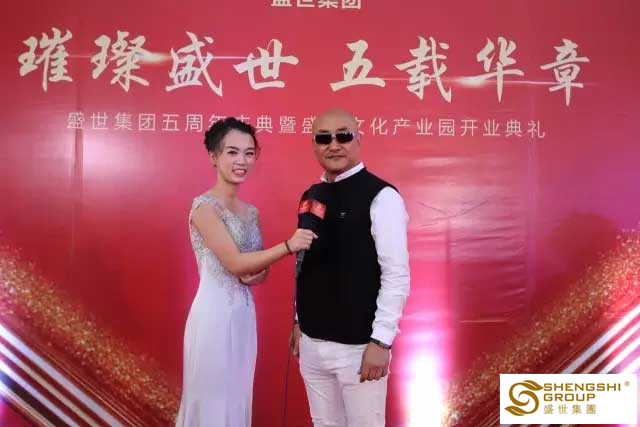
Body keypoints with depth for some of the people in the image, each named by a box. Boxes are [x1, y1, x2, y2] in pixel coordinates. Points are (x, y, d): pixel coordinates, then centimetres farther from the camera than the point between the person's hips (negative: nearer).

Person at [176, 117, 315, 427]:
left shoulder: (251, 211, 10)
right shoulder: (204, 206, -12)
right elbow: (234, 263, -19)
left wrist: (258, 273, -8)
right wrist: (288, 245, -28)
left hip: (244, 313, 7)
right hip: (214, 313, -7)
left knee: (238, 397, 16)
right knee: (212, 399, 5)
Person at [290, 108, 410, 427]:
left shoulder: (381, 197, -13)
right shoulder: (311, 196, 7)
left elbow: (397, 275, -15)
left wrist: (381, 341, -17)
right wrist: (299, 321, 15)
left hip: (359, 345, -6)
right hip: (312, 342, 6)